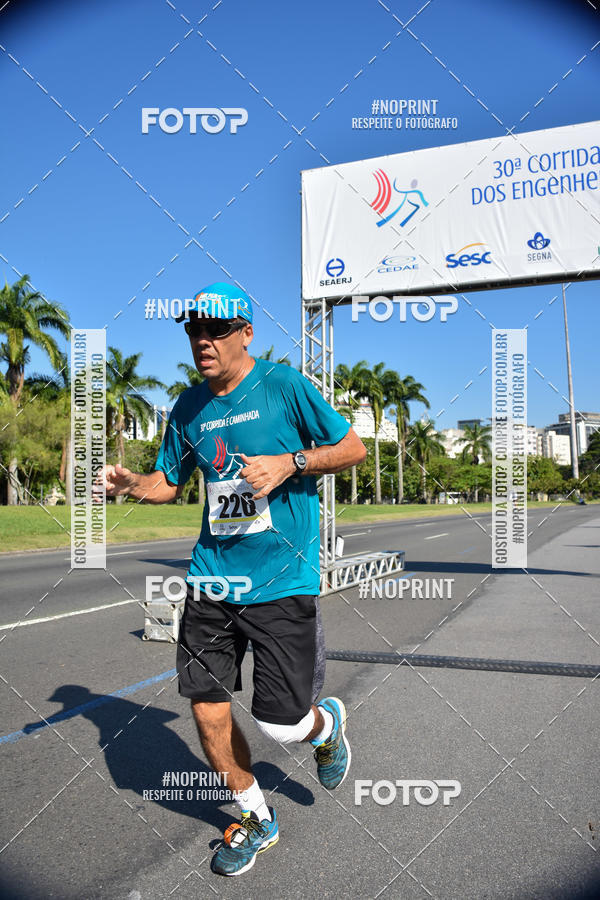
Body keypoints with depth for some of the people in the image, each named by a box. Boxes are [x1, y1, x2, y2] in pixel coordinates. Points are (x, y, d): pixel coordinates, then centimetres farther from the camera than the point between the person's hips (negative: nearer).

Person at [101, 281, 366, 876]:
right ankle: (257, 819, 33)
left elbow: (354, 448, 0)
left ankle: (327, 723, 33)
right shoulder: (188, 407, 9)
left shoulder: (284, 385, -5)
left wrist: (289, 462, -15)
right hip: (210, 579, 5)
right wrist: (130, 484, -3)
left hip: (282, 580, -5)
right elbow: (169, 482, 18)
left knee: (280, 725, -5)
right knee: (208, 713, 6)